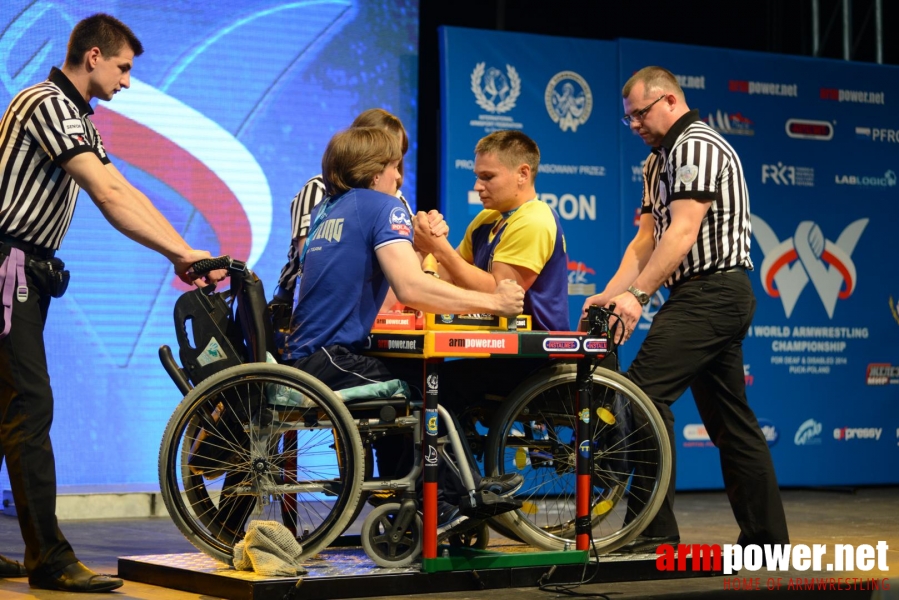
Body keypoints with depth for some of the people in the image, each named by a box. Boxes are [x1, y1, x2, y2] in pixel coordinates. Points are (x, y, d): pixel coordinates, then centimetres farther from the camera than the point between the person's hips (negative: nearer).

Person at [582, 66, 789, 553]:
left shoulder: (697, 146, -10)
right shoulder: (659, 161, 21)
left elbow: (683, 232, -20)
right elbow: (646, 238, 15)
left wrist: (637, 294, -27)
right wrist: (610, 294, 2)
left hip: (711, 291, -11)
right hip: (718, 297, 11)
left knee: (643, 392, -18)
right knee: (729, 417, 11)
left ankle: (656, 532, -20)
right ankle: (766, 536, 16)